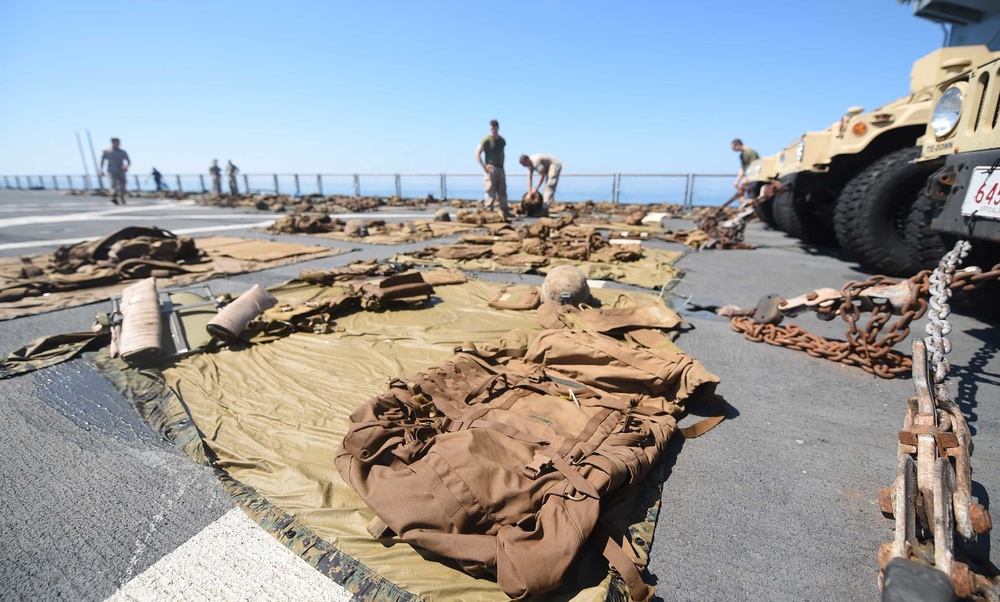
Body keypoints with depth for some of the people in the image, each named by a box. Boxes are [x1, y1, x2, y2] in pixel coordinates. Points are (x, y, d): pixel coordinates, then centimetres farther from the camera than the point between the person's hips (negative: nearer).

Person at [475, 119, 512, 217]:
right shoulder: (486, 140, -6)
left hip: (500, 168, 6)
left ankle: (505, 210, 12)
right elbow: (477, 153, -10)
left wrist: (502, 164, 14)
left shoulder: (502, 140, 13)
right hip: (490, 168, -6)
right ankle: (489, 210, -3)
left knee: (502, 190, 7)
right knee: (490, 191, -7)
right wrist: (484, 166, -16)